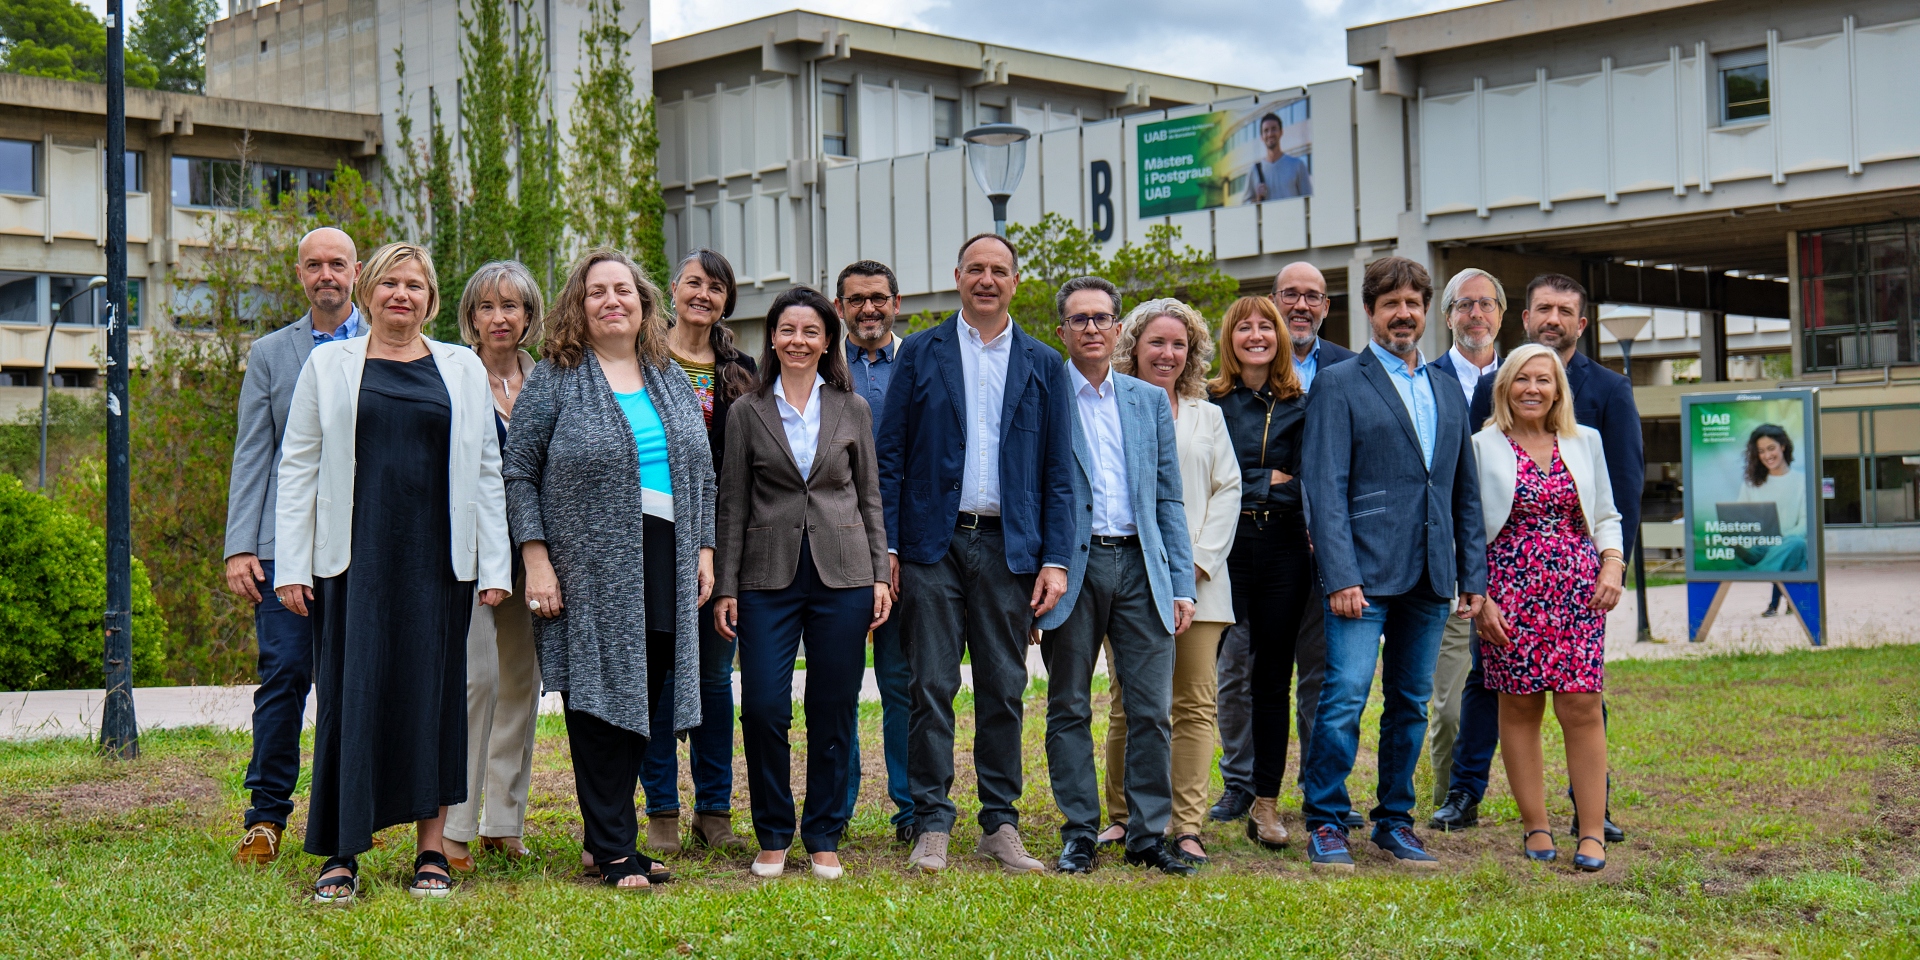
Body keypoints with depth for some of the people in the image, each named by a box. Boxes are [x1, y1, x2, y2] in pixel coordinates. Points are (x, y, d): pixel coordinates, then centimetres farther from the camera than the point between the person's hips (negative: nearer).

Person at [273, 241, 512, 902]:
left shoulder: (462, 369, 12)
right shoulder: (329, 365, 9)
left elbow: (486, 471, 10)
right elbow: (297, 466, 6)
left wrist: (494, 565, 3)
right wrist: (291, 566, -1)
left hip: (438, 561, 1)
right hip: (354, 558, -1)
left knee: (433, 693, 2)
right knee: (352, 693, -3)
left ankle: (431, 852, 9)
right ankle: (342, 855, 3)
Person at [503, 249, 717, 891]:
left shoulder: (670, 379, 15)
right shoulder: (556, 380, 1)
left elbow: (701, 472, 19)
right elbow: (519, 473, -2)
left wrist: (704, 549, 10)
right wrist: (536, 560, -10)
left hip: (666, 569, 5)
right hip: (589, 570, -5)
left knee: (644, 705, 6)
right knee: (601, 704, -4)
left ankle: (607, 834, 17)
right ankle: (614, 852, 0)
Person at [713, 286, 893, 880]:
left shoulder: (852, 410, 9)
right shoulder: (748, 412, 6)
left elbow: (870, 499, 12)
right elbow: (732, 505, 6)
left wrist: (880, 575, 4)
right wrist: (725, 586, 0)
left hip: (843, 575, 1)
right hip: (768, 577, -1)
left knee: (834, 714, 3)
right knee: (763, 710, -6)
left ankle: (824, 837, 16)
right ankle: (773, 836, 11)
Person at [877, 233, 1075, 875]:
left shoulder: (1043, 365, 10)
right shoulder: (920, 354, 6)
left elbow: (1058, 472, 8)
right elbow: (889, 455, 4)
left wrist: (1055, 558, -1)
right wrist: (885, 546, -4)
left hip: (1009, 548, 1)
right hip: (933, 543, -1)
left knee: (1003, 690, 6)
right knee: (932, 688, -2)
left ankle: (1000, 823, 15)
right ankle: (932, 826, 5)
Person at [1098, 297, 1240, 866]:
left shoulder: (1208, 417, 18)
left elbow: (1228, 491, 11)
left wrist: (1196, 563, -4)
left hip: (1198, 580, 3)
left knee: (1196, 704, -3)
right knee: (1129, 706, -2)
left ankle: (1187, 826, -1)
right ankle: (1123, 817, 10)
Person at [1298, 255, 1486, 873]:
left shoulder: (1447, 392, 17)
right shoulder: (1338, 386, 0)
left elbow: (1465, 493, 18)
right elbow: (1326, 490, -7)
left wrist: (1474, 576, 11)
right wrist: (1340, 576, -15)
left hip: (1430, 577, 5)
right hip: (1366, 570, -5)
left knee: (1411, 703, 9)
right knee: (1345, 696, -10)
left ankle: (1394, 820, 19)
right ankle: (1326, 823, 0)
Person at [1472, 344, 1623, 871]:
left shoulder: (1585, 442, 12)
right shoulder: (1482, 447, 4)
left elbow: (1606, 516, 17)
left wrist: (1613, 568, 1)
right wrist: (1479, 598, -5)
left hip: (1578, 590, 2)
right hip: (1510, 591, -2)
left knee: (1581, 708, -5)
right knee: (1519, 709, 1)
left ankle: (1592, 832, -1)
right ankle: (1535, 826, 11)